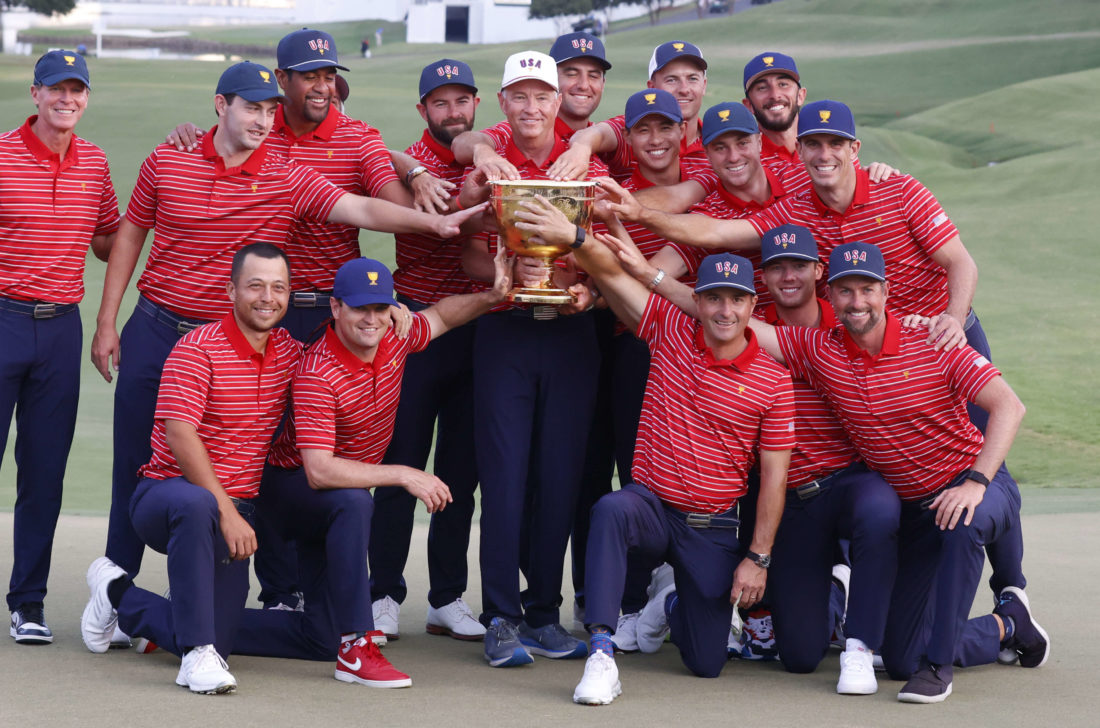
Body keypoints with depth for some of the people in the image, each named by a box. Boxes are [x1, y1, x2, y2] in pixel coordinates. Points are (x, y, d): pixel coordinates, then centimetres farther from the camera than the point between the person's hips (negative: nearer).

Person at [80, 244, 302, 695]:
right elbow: (180, 437, -21)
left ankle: (120, 597, 25)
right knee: (196, 506, -44)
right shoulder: (198, 350, -12)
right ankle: (197, 654, -37)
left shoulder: (290, 353, 6)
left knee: (216, 644, -4)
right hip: (167, 489, -6)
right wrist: (226, 511, -27)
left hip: (234, 512, 6)